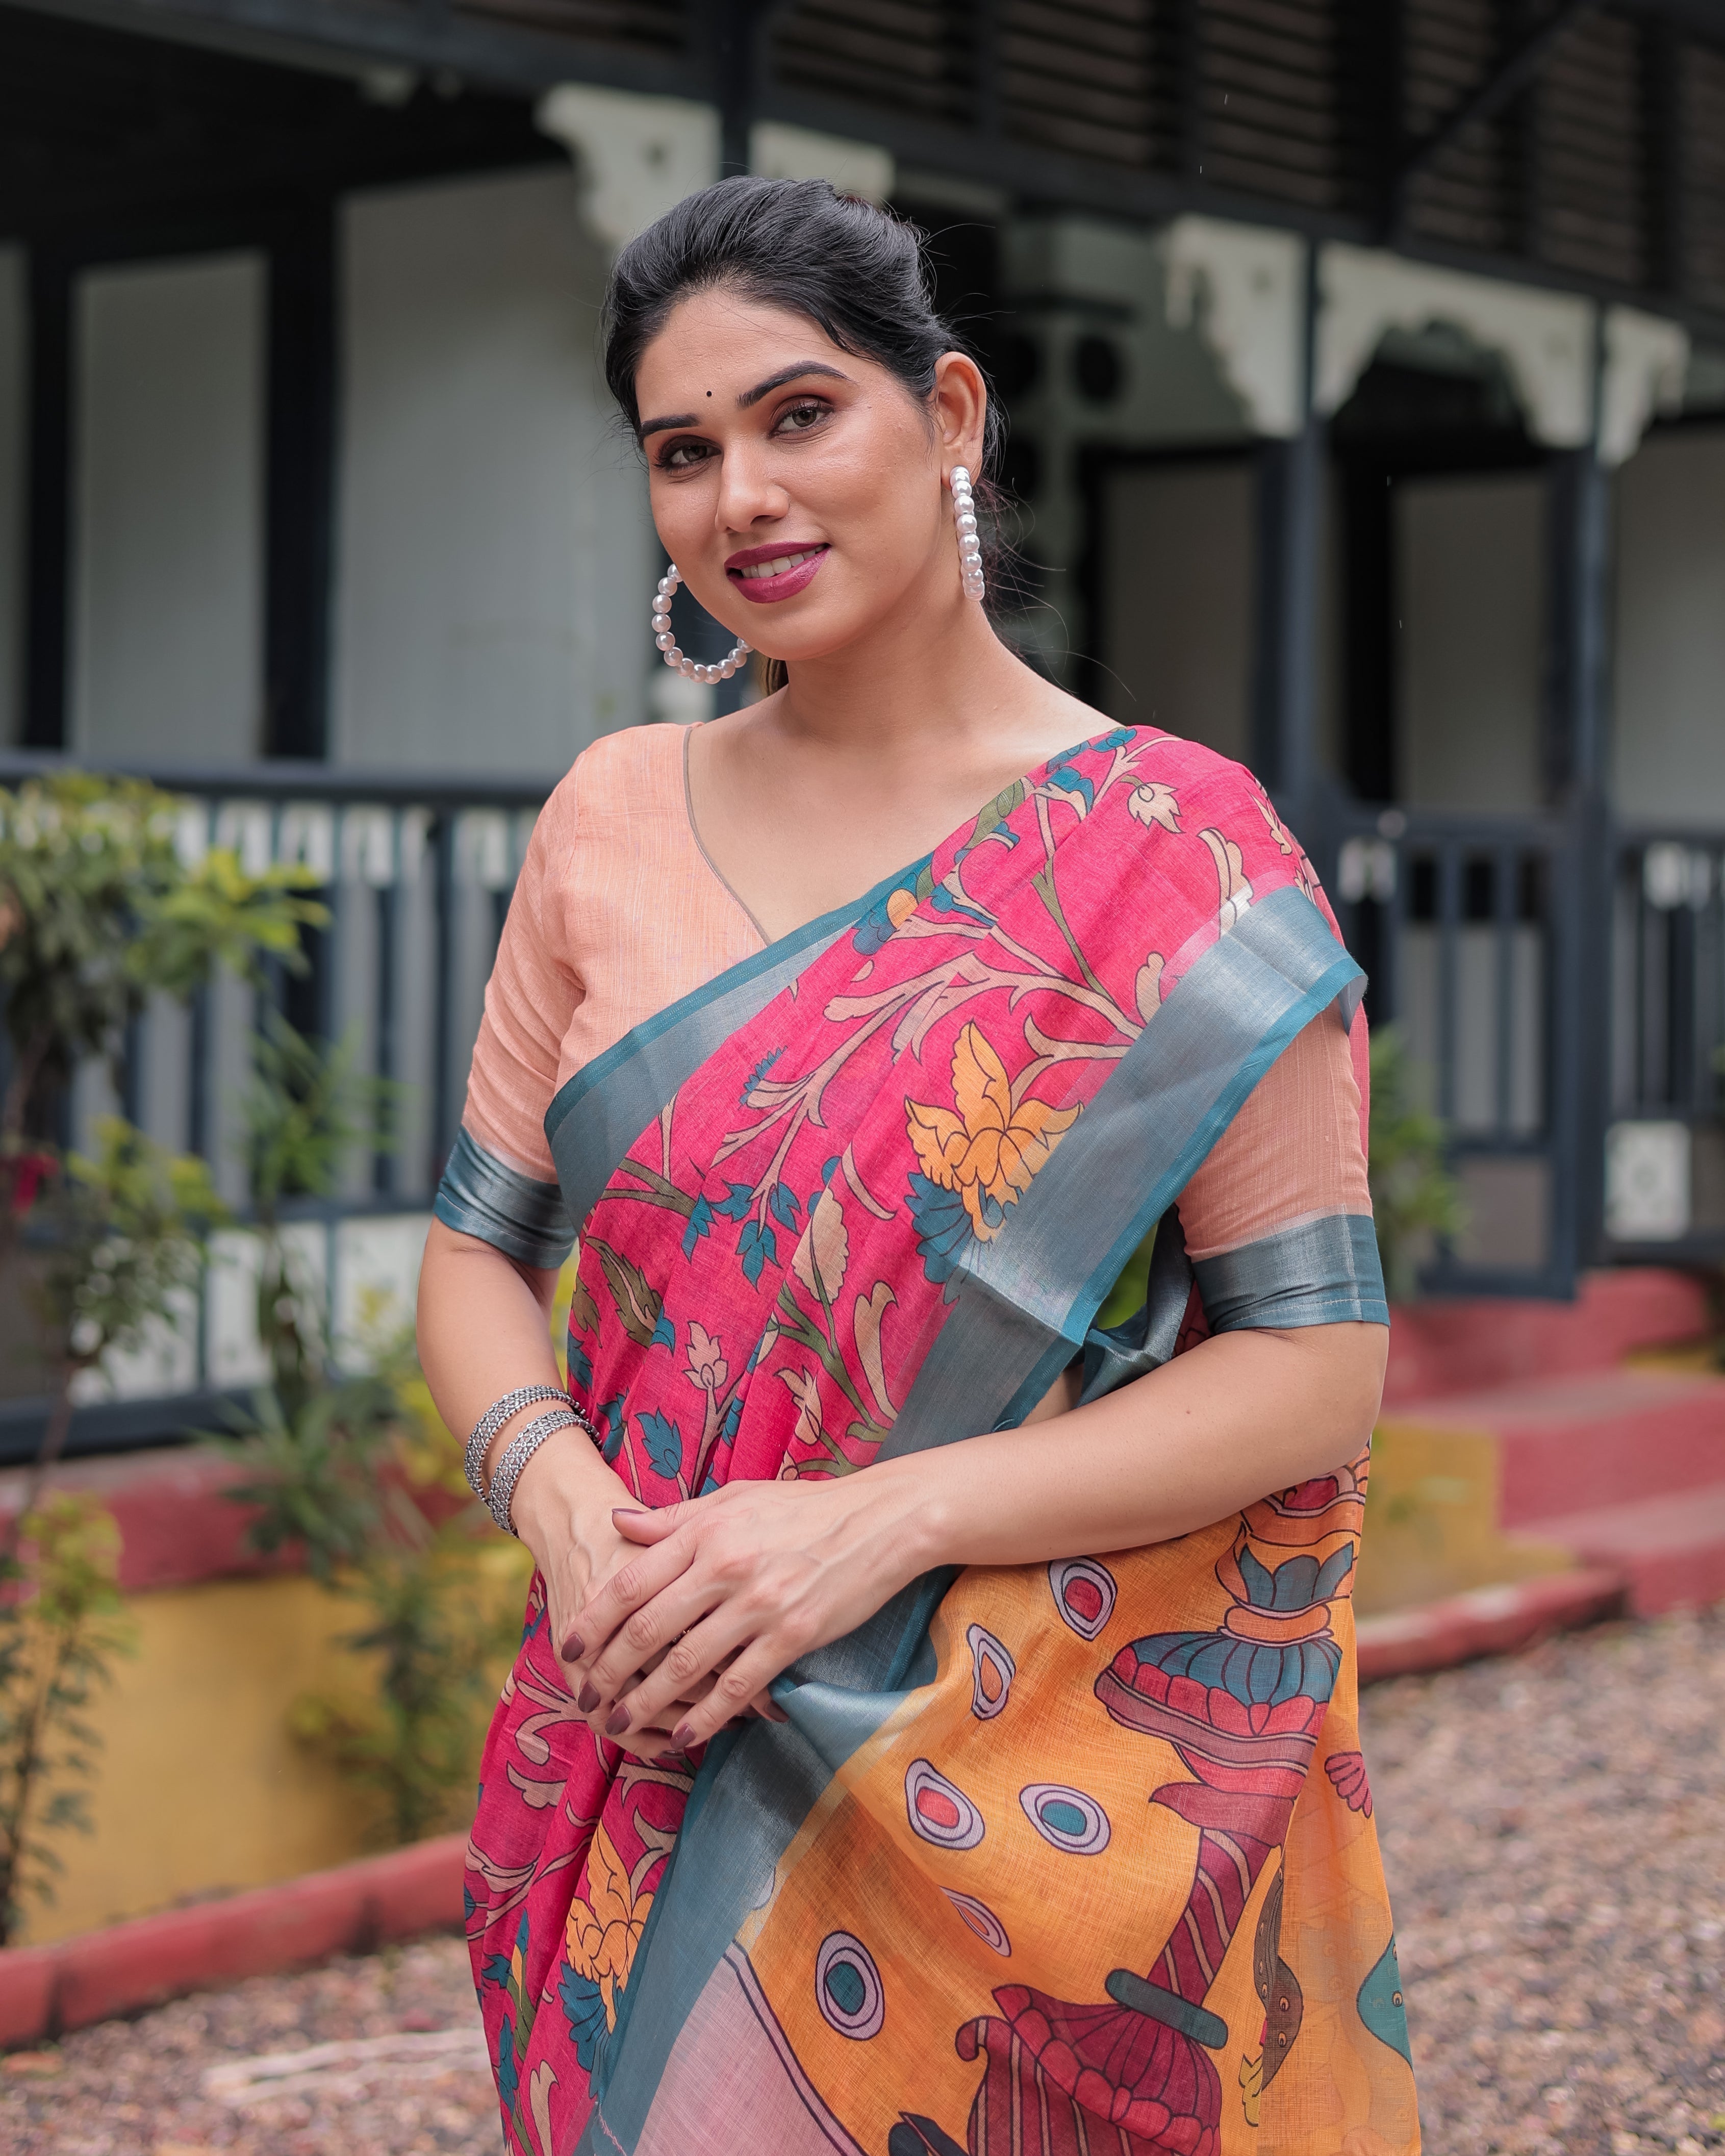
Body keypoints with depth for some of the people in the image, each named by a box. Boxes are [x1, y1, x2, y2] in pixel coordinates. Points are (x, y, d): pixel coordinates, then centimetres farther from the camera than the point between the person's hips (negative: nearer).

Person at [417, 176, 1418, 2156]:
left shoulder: (1169, 852, -8)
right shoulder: (612, 823, 5)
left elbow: (1321, 1361, -11)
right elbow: (475, 1251, 9)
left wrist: (885, 1519, -20)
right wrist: (557, 1489, -12)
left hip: (1041, 1808, -3)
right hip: (648, 1792, 4)